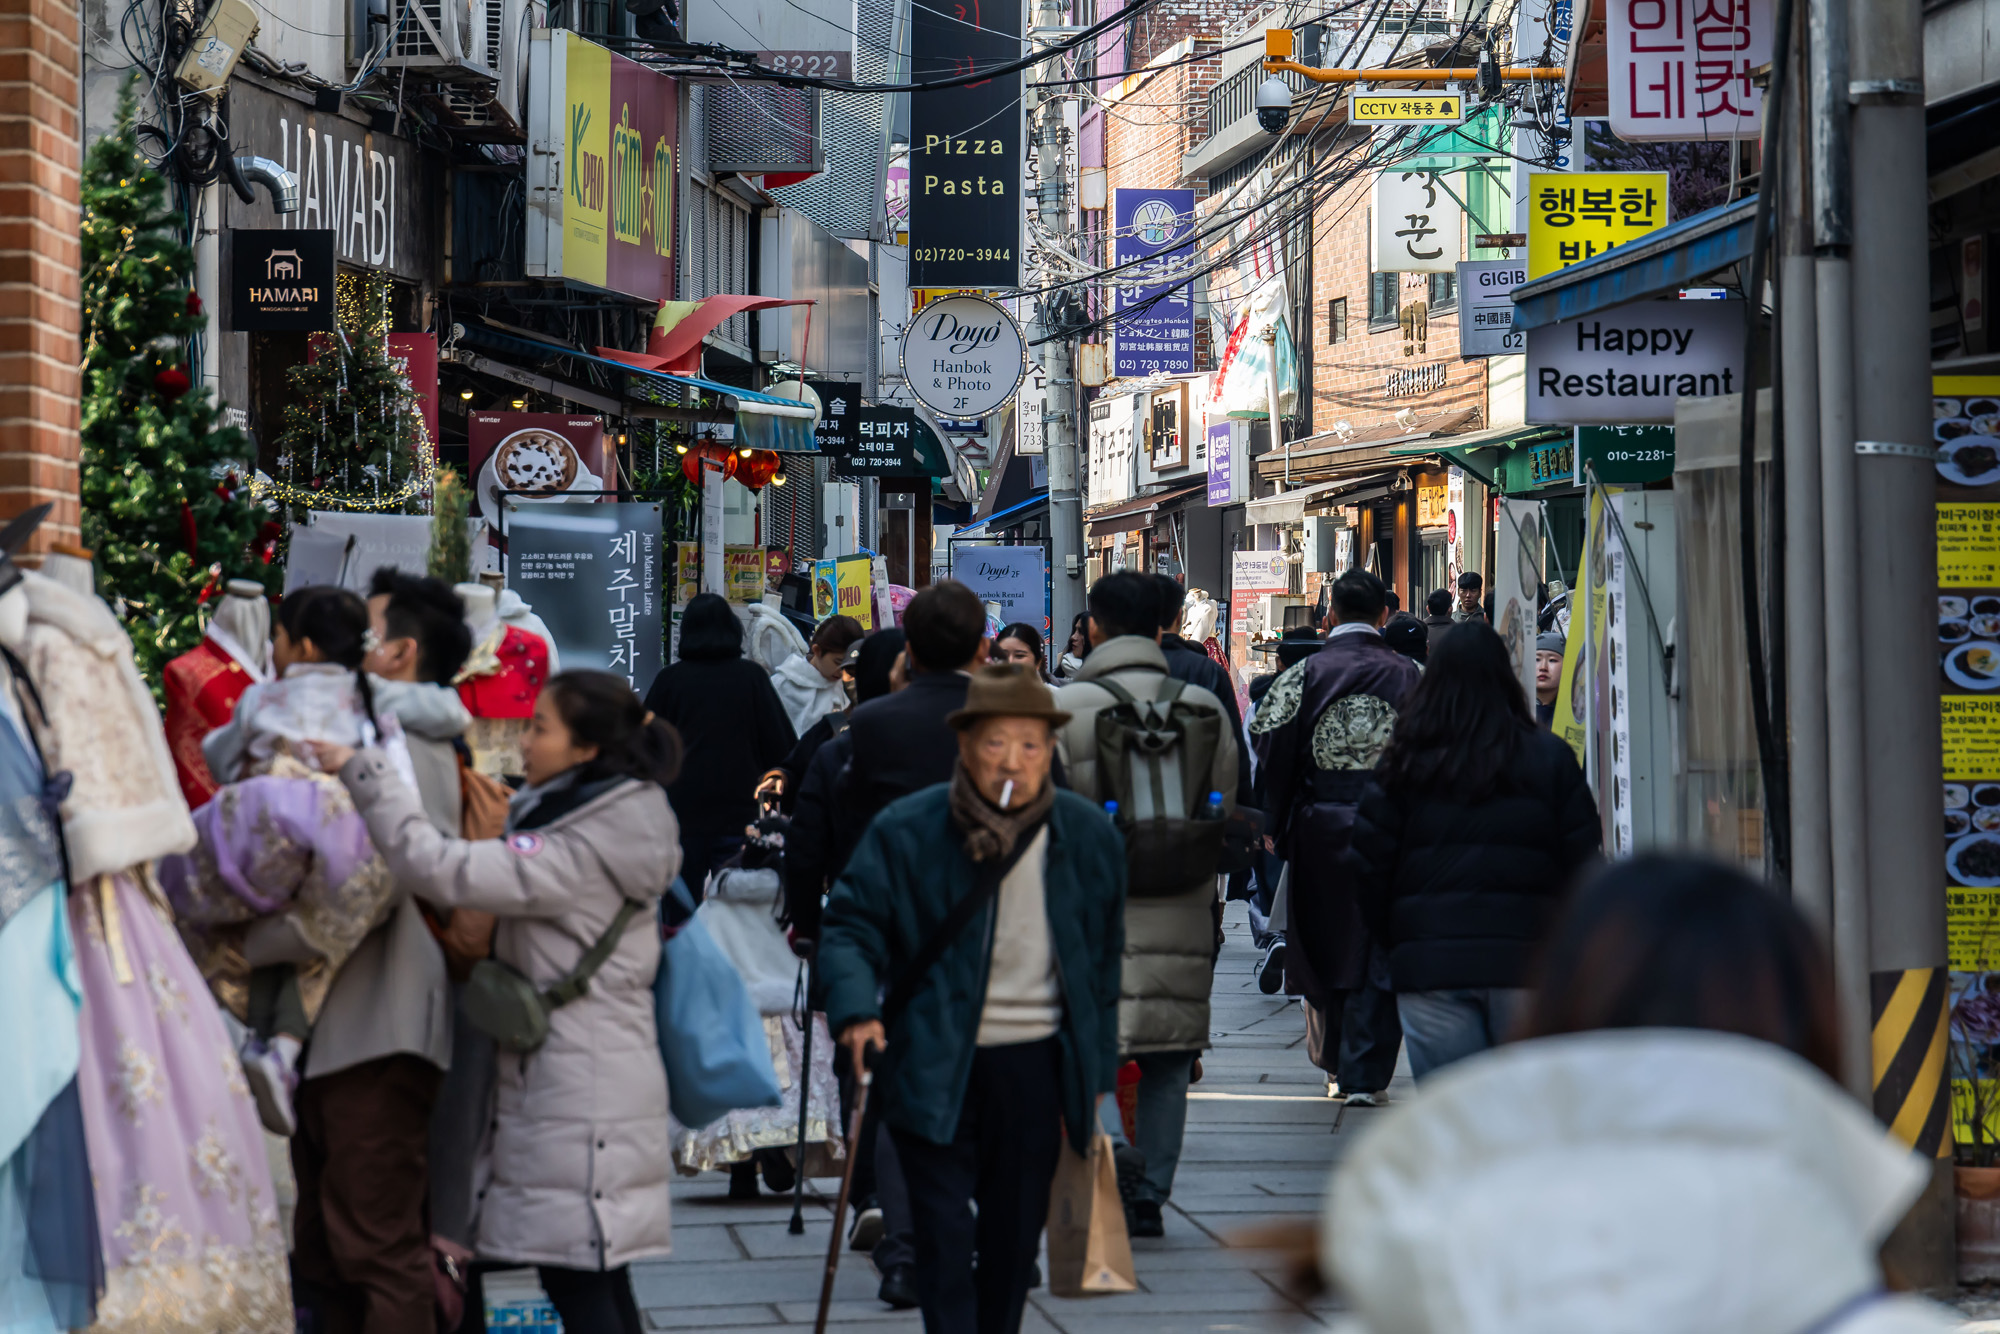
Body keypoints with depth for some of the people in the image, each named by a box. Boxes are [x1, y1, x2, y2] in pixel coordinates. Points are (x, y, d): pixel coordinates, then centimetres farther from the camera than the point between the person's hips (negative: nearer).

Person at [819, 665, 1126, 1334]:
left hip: (1038, 1064, 3)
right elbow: (850, 927, -3)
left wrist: (1095, 1074, 13)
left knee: (1015, 1232, 10)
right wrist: (856, 1009, -23)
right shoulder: (905, 831, -6)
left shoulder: (1089, 837, 2)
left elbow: (1104, 960, 12)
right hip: (935, 1068, -3)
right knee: (944, 1230, -8)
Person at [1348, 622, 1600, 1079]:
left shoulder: (1404, 766, 2)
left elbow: (1368, 869, 3)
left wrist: (1397, 942, 16)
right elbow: (1584, 866, 1)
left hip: (1429, 967, 0)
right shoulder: (1550, 759, 1)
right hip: (1527, 965, 0)